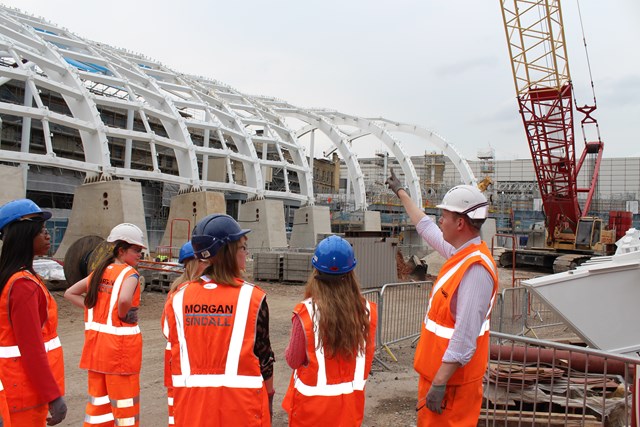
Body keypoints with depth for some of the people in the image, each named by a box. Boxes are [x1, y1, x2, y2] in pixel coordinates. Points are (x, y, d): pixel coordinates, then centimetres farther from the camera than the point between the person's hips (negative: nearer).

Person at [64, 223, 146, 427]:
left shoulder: (99, 271, 9)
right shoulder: (129, 273, -14)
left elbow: (70, 293, 17)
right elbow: (124, 300, -34)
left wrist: (95, 310, 8)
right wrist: (123, 317, -14)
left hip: (96, 344, 7)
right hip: (119, 345, -7)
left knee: (98, 399, 18)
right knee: (125, 404, 6)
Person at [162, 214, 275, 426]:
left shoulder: (178, 298, -3)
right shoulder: (252, 297, -12)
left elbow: (174, 351, 4)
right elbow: (263, 353, -4)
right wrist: (269, 393, 12)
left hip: (192, 403, 3)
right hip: (241, 403, -3)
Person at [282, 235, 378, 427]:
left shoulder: (306, 312, -22)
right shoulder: (366, 310, -14)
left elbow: (293, 360, -9)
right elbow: (368, 354, 1)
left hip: (313, 405, -2)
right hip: (350, 403, 3)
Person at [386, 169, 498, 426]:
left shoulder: (476, 269, -26)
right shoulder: (460, 254, 4)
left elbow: (464, 337, -30)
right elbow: (425, 227, 21)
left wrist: (439, 383, -27)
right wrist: (401, 192, 32)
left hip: (451, 377, -9)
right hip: (436, 368, 9)